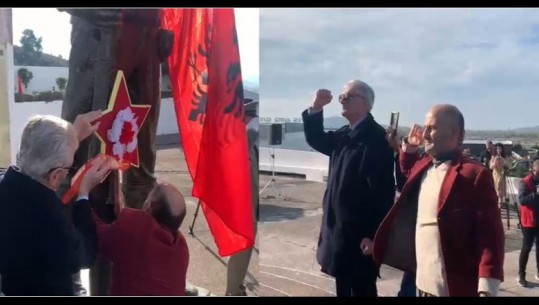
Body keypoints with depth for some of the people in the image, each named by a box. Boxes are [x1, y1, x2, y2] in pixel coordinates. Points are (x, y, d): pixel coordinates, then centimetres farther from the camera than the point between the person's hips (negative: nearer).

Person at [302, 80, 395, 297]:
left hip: (361, 233, -8)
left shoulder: (376, 137, -18)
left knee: (362, 290, 4)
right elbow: (316, 139, 20)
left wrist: (373, 234, -22)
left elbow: (383, 190, -21)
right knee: (343, 289, 18)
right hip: (339, 229, 8)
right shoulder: (343, 135, 10)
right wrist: (316, 108, 2)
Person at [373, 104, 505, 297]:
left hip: (455, 288, -7)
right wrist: (409, 148, 15)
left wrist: (487, 288, -24)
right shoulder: (423, 166, 9)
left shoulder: (475, 174, -14)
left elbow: (490, 235, -18)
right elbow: (407, 172, 33)